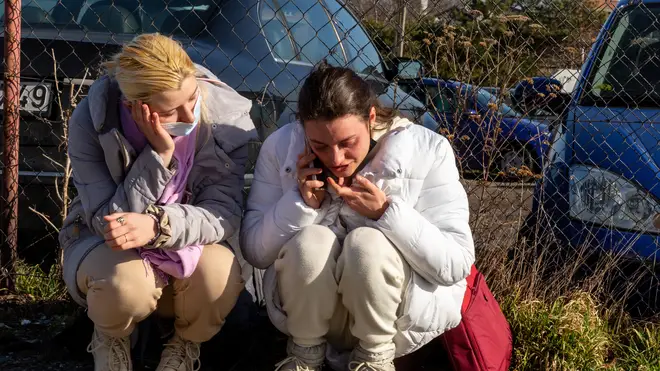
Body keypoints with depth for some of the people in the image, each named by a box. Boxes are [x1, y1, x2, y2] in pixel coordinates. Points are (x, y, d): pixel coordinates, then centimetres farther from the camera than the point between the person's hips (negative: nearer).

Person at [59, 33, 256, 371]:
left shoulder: (225, 117, -21)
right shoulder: (91, 121, -24)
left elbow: (225, 214, -22)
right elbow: (110, 222, -24)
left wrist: (158, 225, -42)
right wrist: (159, 155, -36)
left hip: (189, 242, 2)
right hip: (106, 245, -1)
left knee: (219, 273, -33)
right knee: (126, 281, -37)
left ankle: (185, 344, 4)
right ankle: (111, 339, 3)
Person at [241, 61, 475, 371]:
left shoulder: (426, 151, -16)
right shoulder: (281, 147, -9)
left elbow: (456, 265, -17)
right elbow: (254, 251, -6)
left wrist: (386, 212, -28)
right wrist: (301, 203, -22)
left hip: (402, 310, -2)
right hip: (310, 309, 2)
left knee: (368, 243, -31)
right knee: (311, 241, -29)